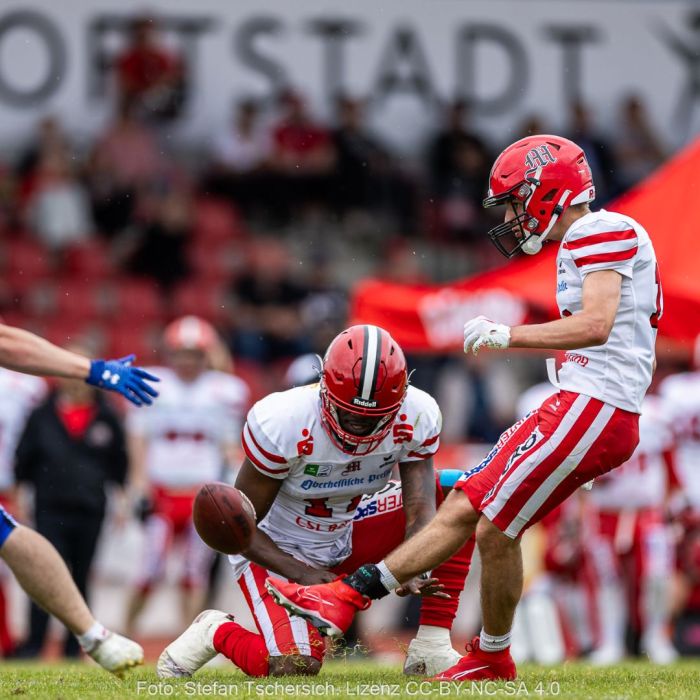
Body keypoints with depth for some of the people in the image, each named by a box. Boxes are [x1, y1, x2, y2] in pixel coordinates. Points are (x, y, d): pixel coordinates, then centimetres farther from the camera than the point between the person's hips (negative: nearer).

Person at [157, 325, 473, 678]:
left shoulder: (417, 417, -20)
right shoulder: (282, 424, -31)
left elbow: (420, 511, -23)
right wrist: (302, 573, -33)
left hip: (349, 534, 5)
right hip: (276, 550, -5)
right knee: (295, 666, -27)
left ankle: (432, 647, -11)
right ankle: (216, 632, 7)